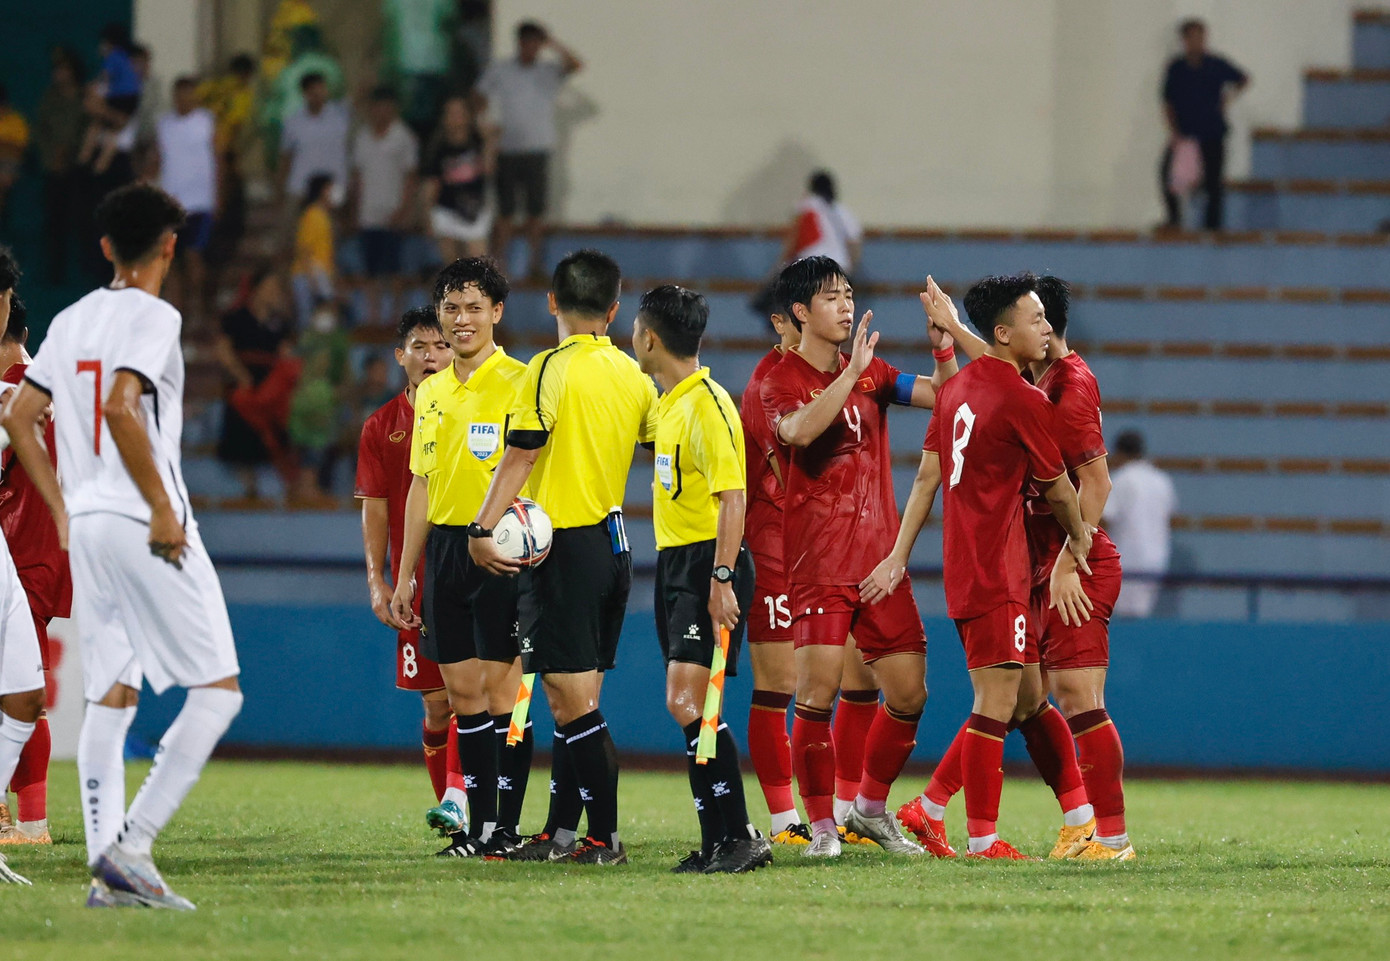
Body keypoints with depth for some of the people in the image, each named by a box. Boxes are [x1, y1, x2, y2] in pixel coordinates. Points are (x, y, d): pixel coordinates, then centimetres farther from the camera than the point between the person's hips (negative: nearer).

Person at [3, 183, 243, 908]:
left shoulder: (72, 321, 14)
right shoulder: (153, 317, -9)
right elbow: (121, 409, -22)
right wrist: (162, 509, -17)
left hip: (85, 526, 8)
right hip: (144, 524, -8)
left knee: (110, 698, 8)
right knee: (217, 690, -3)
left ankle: (107, 868, 0)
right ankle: (131, 843, -14)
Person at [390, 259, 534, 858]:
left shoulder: (520, 382, -6)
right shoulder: (431, 393, 16)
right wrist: (405, 574, 18)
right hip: (444, 547, 6)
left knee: (500, 687, -6)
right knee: (462, 692, 6)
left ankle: (506, 828, -3)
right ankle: (479, 824, 11)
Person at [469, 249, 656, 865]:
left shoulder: (551, 370, -11)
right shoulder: (633, 377, 7)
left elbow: (520, 456, -17)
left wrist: (484, 528, -19)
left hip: (563, 546, -7)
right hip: (614, 545, 7)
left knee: (573, 699, -5)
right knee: (573, 697, 13)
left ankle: (605, 837, -7)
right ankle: (561, 833, 17)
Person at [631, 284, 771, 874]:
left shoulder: (706, 405, -15)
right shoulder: (668, 403, 15)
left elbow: (732, 496, -21)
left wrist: (722, 578, -26)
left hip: (709, 565, -10)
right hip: (676, 561, 10)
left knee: (688, 703, -16)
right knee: (686, 707, 8)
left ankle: (738, 837, -14)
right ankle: (718, 843, 11)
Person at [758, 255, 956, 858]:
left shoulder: (871, 373, 14)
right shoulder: (781, 381, -3)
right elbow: (800, 429, -25)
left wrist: (943, 344, -9)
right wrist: (853, 370, -28)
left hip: (880, 559, 5)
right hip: (818, 563, -5)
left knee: (908, 695, 5)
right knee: (817, 695, -13)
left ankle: (871, 808, 24)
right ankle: (821, 826, -2)